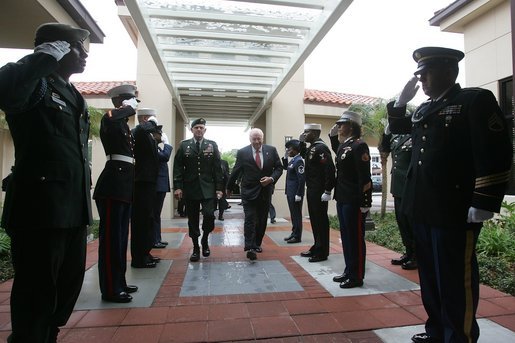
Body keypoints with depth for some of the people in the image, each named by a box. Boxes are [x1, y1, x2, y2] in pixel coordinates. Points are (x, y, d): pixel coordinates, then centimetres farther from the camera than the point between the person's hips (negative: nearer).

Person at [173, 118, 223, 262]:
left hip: (208, 188, 0)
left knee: (209, 215, -11)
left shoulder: (212, 145, 6)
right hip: (190, 188, 1)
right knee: (193, 220, 6)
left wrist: (219, 188, -2)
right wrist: (177, 187, -7)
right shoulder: (184, 145, 6)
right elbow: (178, 167, 2)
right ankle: (196, 248, 21)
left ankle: (205, 240, 18)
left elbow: (217, 168, 3)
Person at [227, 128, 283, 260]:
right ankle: (250, 247, -10)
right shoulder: (242, 152, -4)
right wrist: (229, 188, 12)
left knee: (262, 220, 11)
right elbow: (235, 171, 4)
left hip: (265, 191, 3)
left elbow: (279, 168, 5)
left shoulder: (271, 150, 1)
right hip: (249, 191, -3)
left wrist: (272, 178, -13)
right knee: (250, 219, -9)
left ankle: (257, 244, 26)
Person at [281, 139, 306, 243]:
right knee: (293, 214, 16)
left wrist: (298, 195, -20)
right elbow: (285, 167, 27)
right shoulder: (293, 160, 11)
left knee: (296, 215, 0)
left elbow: (302, 179, -21)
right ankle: (294, 233, 27)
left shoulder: (299, 161, -17)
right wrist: (285, 157, 12)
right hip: (290, 192, 9)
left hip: (295, 193, -9)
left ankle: (297, 237, 9)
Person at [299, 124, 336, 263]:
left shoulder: (321, 148, -16)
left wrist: (327, 191, -24)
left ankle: (322, 252, 10)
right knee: (314, 220, 16)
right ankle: (316, 247, 28)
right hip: (311, 190, 10)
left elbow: (330, 169, -23)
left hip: (319, 192, -10)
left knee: (321, 220, -1)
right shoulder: (311, 148, 14)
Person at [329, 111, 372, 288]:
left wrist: (365, 203, -19)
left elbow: (365, 177, -18)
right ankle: (349, 271, 29)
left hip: (354, 201, -9)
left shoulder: (359, 146, -14)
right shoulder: (343, 145, 11)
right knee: (346, 236, 16)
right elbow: (337, 153, 37)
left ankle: (357, 277, 15)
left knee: (356, 238, 2)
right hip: (342, 199, 9)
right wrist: (332, 135, 21)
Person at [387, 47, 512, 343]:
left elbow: (495, 155, -14)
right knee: (430, 275, 17)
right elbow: (397, 127, 33)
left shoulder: (477, 100, -6)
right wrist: (401, 101, 15)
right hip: (423, 209, 8)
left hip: (456, 212, -7)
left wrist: (483, 204, -19)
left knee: (456, 280, 3)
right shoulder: (424, 110, 16)